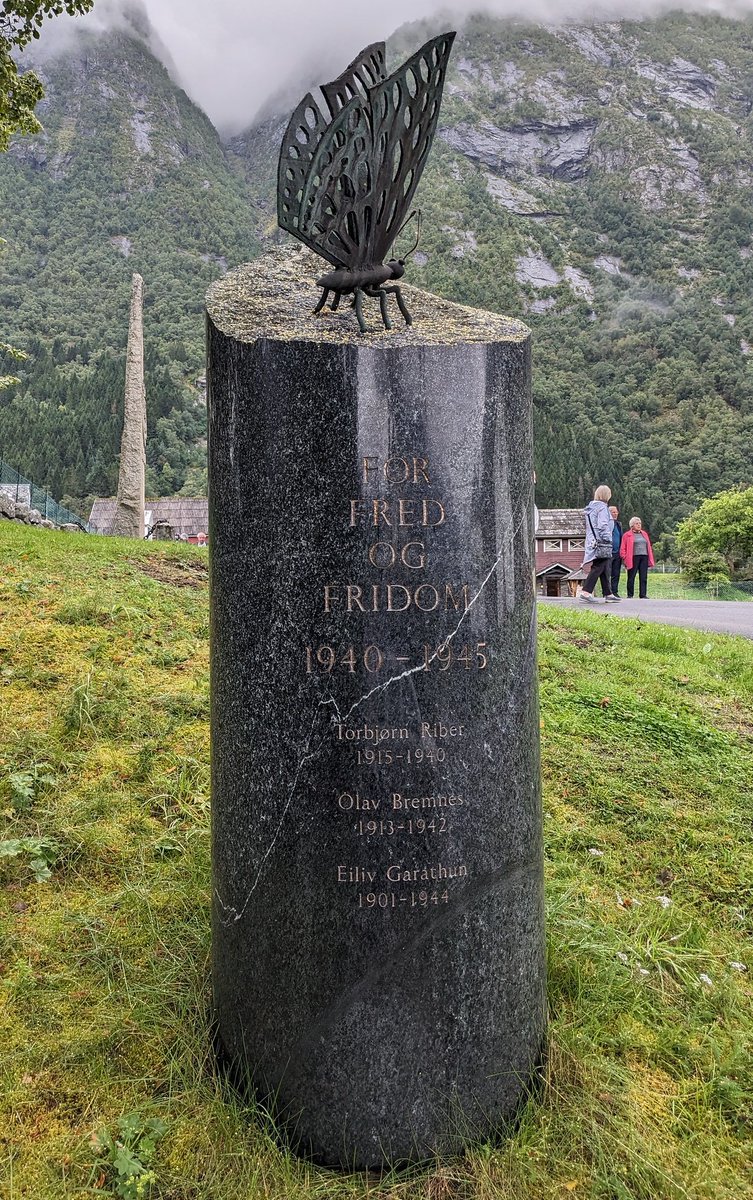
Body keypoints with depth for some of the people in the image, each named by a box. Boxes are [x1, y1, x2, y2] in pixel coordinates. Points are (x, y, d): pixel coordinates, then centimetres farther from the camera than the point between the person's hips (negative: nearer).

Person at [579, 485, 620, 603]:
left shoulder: (590, 507, 16)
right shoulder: (602, 507, -10)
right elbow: (603, 525, -18)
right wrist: (607, 539, -15)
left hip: (592, 542, 9)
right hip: (601, 544, -9)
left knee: (605, 569, 13)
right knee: (598, 568, -10)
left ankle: (608, 594, 16)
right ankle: (586, 592, -16)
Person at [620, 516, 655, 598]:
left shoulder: (644, 534, 19)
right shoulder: (627, 535, 3)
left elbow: (648, 546, 18)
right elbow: (623, 549, 0)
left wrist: (650, 559, 11)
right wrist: (625, 558, -10)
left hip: (644, 557, 4)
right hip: (633, 558, -4)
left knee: (643, 578, 1)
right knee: (631, 578, 1)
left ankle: (643, 595, 3)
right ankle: (630, 595, 7)